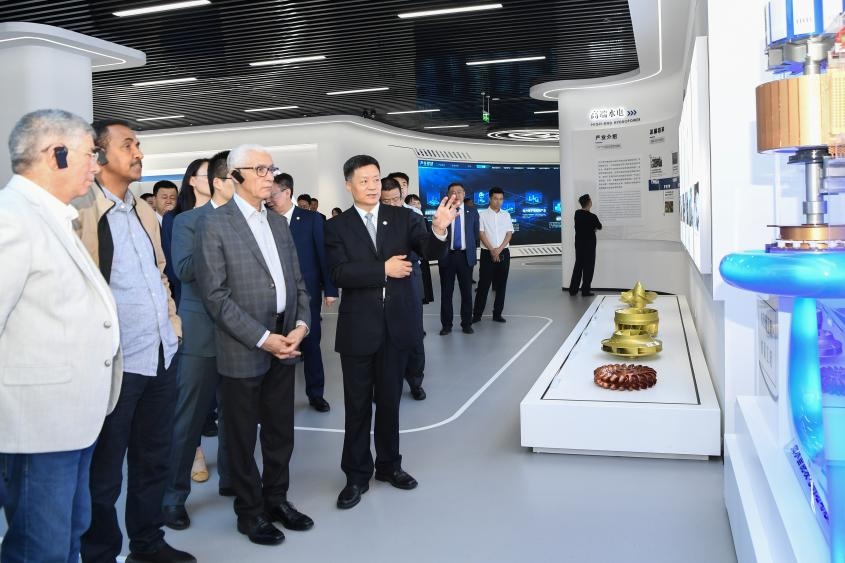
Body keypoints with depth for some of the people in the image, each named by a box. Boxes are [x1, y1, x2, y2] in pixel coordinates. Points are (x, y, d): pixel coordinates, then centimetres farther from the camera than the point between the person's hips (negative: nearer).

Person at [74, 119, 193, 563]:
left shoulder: (145, 213, 14)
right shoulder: (80, 212, -13)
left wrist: (172, 323, 14)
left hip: (161, 355, 8)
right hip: (116, 361, -8)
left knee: (154, 458, 19)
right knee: (104, 469, 8)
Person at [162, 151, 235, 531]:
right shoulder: (188, 221, -2)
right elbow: (184, 269, -16)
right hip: (201, 332, -4)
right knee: (189, 416, 2)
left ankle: (231, 477, 29)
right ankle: (174, 495, 13)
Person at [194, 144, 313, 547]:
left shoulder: (279, 223, 12)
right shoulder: (214, 225, -8)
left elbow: (297, 281, 12)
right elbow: (215, 295, -14)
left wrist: (301, 324, -5)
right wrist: (262, 338, -17)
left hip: (284, 343, 6)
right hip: (243, 349, -6)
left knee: (281, 432, 16)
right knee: (243, 437, 9)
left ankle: (276, 499, 33)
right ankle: (251, 512, 26)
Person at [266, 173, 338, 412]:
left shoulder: (311, 219, -1)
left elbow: (324, 255, -2)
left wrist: (330, 289, -7)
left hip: (307, 292, -1)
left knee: (311, 343, 8)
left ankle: (316, 393, 21)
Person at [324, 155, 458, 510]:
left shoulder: (402, 218, 2)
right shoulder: (336, 227, -3)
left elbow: (428, 251, -11)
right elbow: (339, 274, -14)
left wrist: (439, 229, -31)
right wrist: (383, 270, -19)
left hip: (398, 324, 2)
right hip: (358, 327, -1)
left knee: (389, 399, 15)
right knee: (358, 404, 9)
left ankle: (389, 464, 32)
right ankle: (357, 475, 22)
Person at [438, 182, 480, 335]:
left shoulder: (472, 212, 5)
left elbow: (475, 234, 12)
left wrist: (470, 249, 12)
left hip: (465, 256, 1)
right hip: (447, 256, -1)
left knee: (467, 292, 6)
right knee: (446, 293, 5)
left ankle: (466, 324, 17)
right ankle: (446, 325, 15)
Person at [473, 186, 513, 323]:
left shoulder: (506, 215, 8)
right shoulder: (482, 215, -2)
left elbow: (509, 234, 3)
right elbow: (481, 234, -6)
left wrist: (499, 250, -9)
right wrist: (492, 250, -13)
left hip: (503, 253, 3)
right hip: (487, 253, -3)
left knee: (501, 285, 6)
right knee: (483, 284, -2)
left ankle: (497, 313, 14)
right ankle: (477, 314, 4)